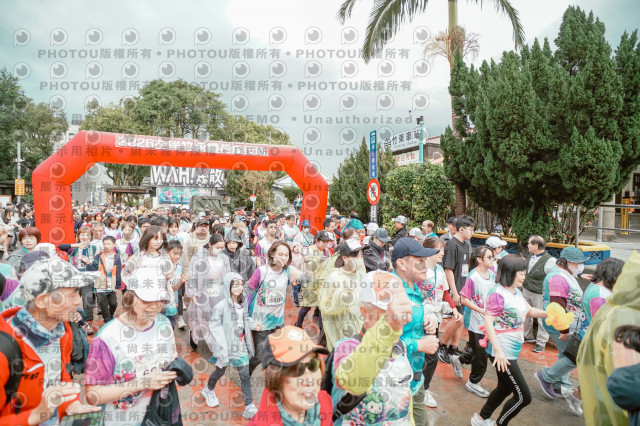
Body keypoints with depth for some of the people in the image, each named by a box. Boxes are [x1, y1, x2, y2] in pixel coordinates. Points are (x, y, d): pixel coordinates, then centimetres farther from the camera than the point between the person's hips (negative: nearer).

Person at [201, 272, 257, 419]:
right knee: (220, 370, 18)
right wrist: (222, 345, -21)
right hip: (226, 346, -4)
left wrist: (249, 344, 11)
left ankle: (249, 407, 9)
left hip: (240, 346, 4)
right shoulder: (222, 306, -18)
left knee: (245, 375, 1)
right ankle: (209, 390, 48)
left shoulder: (243, 304, 0)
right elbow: (214, 325, -17)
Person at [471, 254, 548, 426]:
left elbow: (528, 310, 22)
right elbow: (488, 323, -24)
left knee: (505, 388, 24)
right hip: (502, 353, -10)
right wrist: (498, 350, -28)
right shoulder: (498, 294, -21)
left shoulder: (516, 292, 6)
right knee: (523, 396, -2)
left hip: (512, 351, 10)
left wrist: (547, 313, 5)